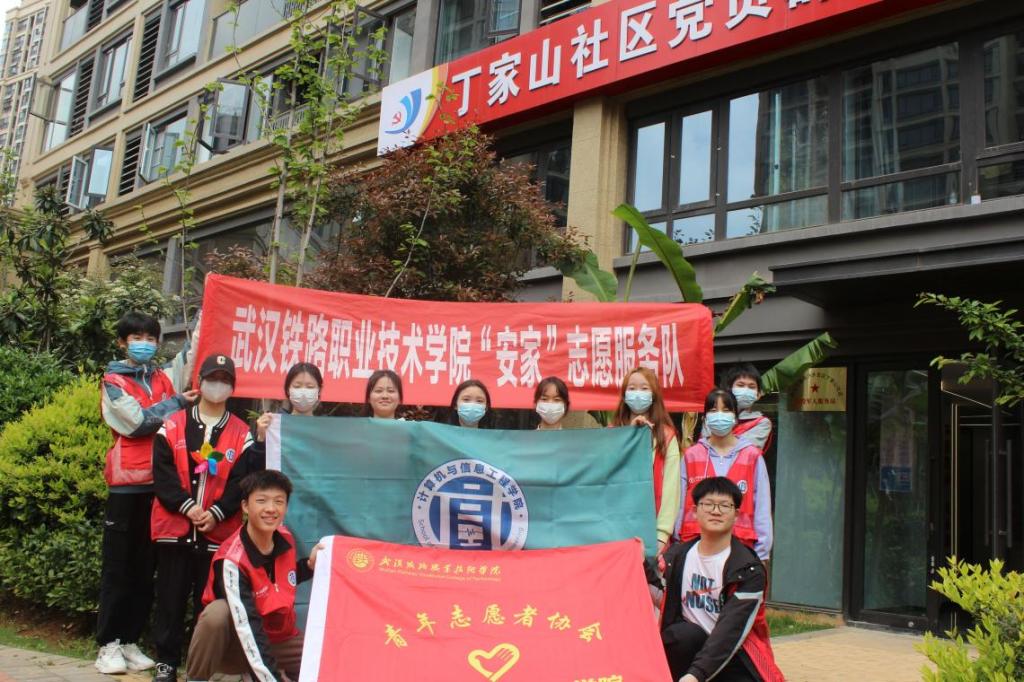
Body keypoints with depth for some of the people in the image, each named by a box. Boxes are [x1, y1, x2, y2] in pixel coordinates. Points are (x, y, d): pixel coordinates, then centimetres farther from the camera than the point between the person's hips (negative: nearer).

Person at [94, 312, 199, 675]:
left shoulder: (165, 377, 13)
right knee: (118, 567, 3)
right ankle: (108, 644, 10)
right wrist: (177, 402, -3)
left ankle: (130, 641, 18)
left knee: (146, 568, 9)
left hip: (159, 484, 4)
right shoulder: (113, 381, 2)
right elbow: (138, 421, -9)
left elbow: (191, 355, 0)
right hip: (127, 483, -4)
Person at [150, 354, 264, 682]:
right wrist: (186, 506, -14)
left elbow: (242, 481, -1)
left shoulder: (242, 434, 5)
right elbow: (162, 472, -3)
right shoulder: (172, 427, 5)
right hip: (174, 526, 0)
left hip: (219, 531, 0)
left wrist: (216, 513, -13)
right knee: (170, 598, 8)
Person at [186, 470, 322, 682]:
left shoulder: (285, 538, -7)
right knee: (218, 612, -36)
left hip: (280, 639, 6)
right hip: (238, 644, -6)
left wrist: (310, 565, -4)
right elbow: (248, 629, -32)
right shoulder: (232, 560, -26)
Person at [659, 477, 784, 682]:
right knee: (683, 634, -31)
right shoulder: (675, 557, 2)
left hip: (735, 655, -1)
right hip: (691, 645, 1)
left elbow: (731, 630, -21)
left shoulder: (749, 570, -12)